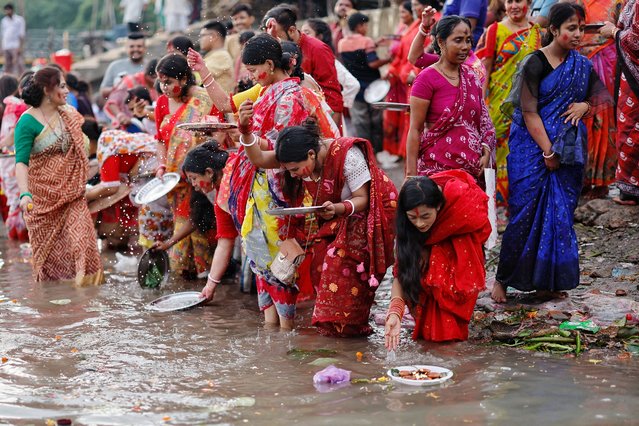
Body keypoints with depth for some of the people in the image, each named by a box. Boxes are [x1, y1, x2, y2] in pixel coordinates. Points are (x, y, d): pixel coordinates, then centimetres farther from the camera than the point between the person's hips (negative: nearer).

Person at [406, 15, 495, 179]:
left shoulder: (470, 76, 11)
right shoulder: (427, 78, -6)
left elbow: (484, 119, 17)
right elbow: (415, 130, -7)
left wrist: (486, 152, 2)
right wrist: (411, 173, -11)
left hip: (473, 167, 5)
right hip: (438, 166, -5)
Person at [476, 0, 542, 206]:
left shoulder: (537, 32, 11)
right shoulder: (495, 31, 0)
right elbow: (485, 68, -2)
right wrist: (481, 102, -9)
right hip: (501, 102, -3)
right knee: (503, 145, -3)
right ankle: (501, 197, 6)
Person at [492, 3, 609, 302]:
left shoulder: (582, 65, 8)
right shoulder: (535, 63, -10)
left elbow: (598, 97, 19)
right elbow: (529, 112, -14)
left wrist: (585, 106, -4)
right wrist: (548, 152, -17)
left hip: (568, 150, 6)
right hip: (533, 147, -5)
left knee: (560, 213, 6)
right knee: (525, 213, -5)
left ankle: (547, 282, 15)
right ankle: (503, 279, 7)